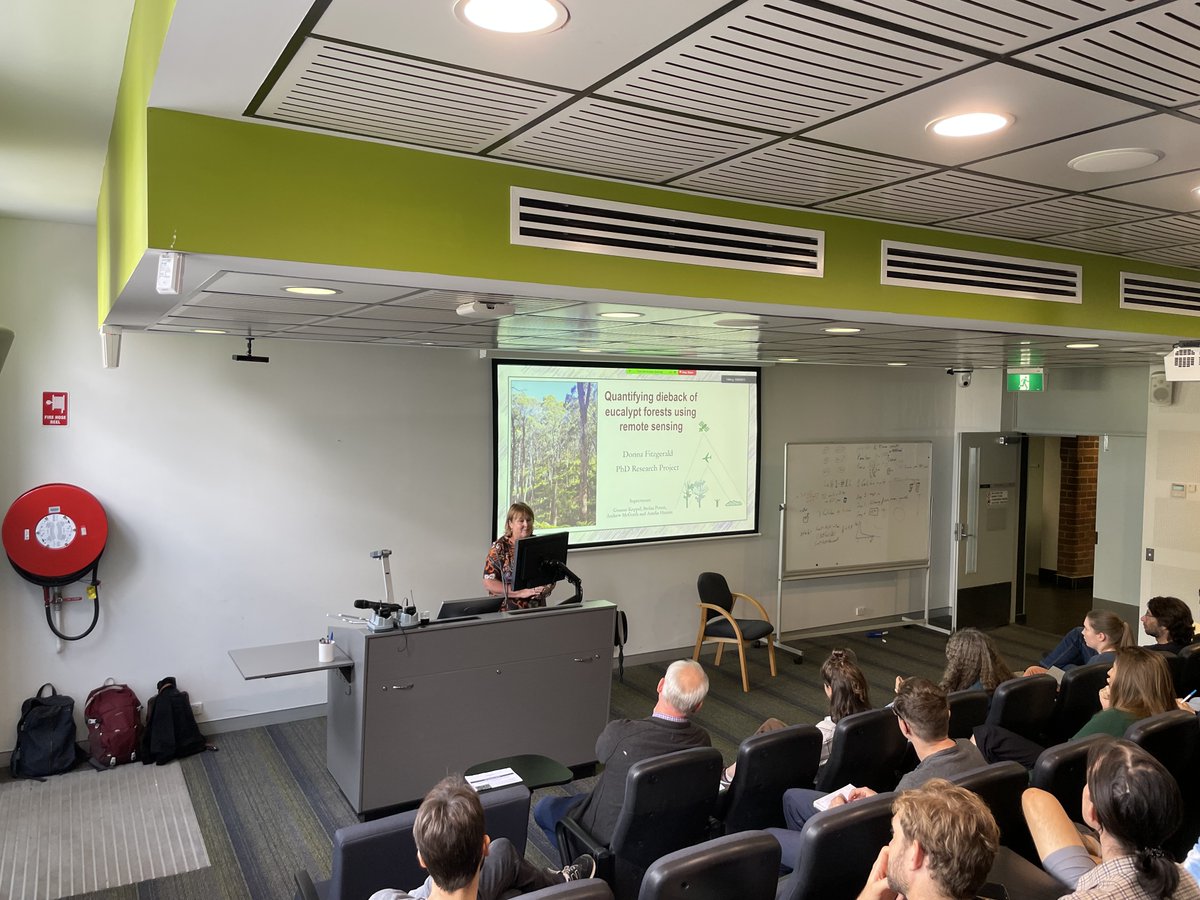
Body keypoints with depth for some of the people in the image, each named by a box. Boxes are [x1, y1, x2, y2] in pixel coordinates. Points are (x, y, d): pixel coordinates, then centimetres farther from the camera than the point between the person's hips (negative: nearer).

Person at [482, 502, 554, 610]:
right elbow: (488, 583, -9)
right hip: (507, 611, -2)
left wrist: (547, 588, -6)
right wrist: (521, 592, -15)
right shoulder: (499, 547, -2)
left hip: (537, 609, 3)